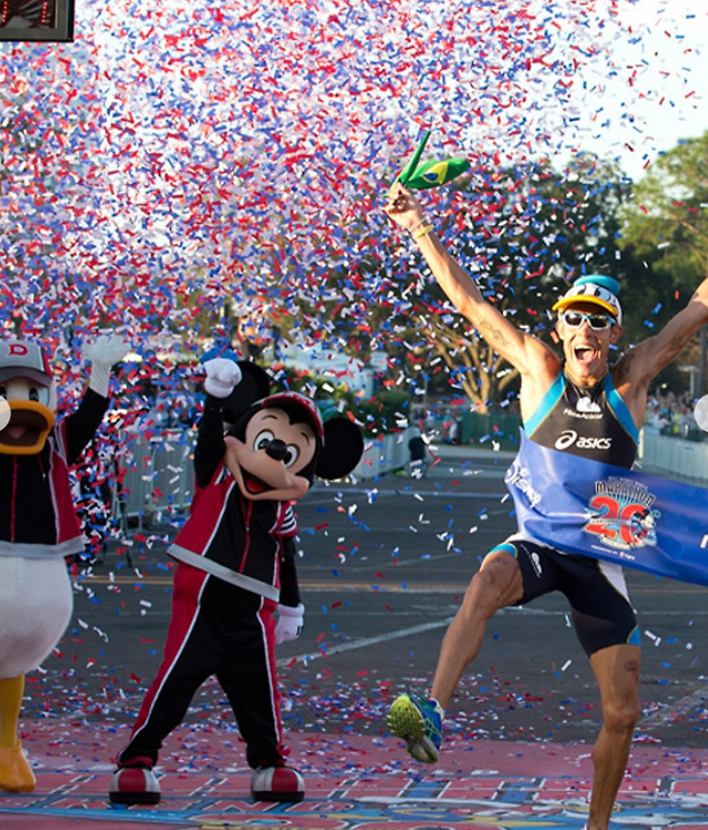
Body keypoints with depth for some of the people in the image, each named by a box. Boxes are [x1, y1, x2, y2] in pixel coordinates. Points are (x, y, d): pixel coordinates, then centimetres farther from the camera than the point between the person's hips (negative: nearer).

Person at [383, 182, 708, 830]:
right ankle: (433, 715, -48)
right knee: (489, 579, -38)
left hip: (601, 553, 2)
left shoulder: (630, 382, 1)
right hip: (538, 543, -2)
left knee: (622, 713, 0)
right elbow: (470, 302, -2)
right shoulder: (540, 371, 0)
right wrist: (421, 231, -6)